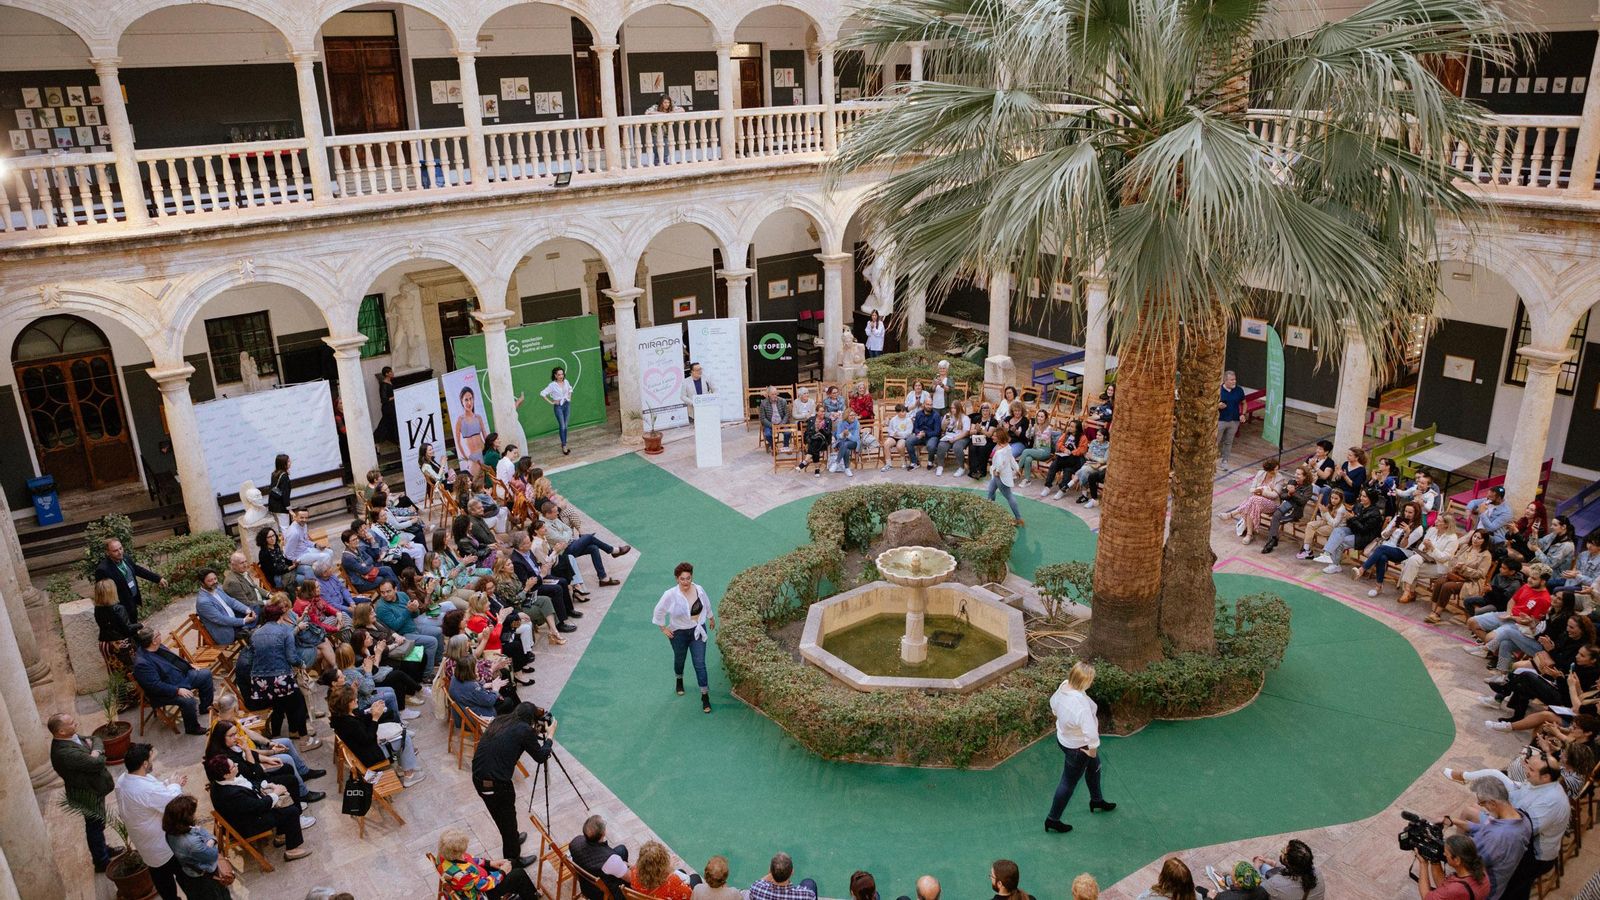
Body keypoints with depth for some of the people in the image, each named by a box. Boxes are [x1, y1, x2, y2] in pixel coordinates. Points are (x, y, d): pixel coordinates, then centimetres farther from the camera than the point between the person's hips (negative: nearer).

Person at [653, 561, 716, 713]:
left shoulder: (699, 590, -14)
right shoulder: (670, 595, -24)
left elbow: (707, 605, 8)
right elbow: (659, 612, -8)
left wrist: (711, 618, 21)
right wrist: (663, 628, -4)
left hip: (698, 631, 1)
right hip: (679, 633, -1)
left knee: (700, 663, 0)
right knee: (679, 659, 23)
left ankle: (705, 696, 10)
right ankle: (679, 681, 55)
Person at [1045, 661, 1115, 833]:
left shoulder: (1065, 685, -16)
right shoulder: (1081, 704, -41)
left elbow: (1053, 703, 6)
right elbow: (1091, 733, -40)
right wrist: (1093, 749, -20)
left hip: (1063, 736, 8)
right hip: (1076, 747, -8)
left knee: (1094, 767, 31)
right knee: (1069, 782, 13)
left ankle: (1096, 800, 55)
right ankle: (1053, 819, 31)